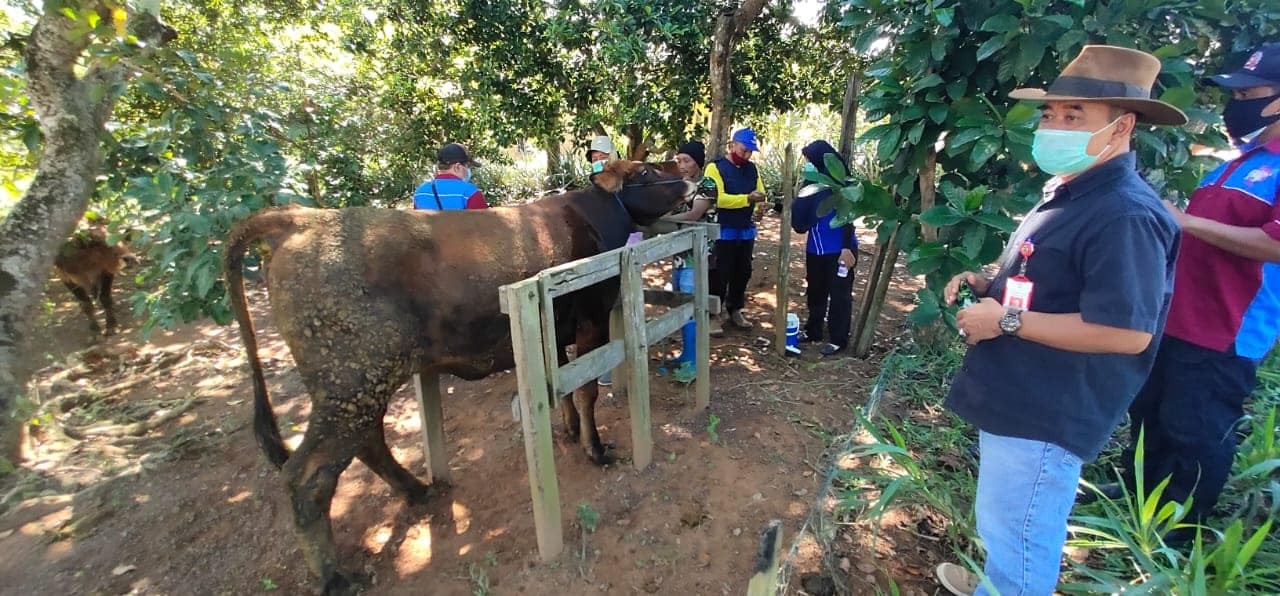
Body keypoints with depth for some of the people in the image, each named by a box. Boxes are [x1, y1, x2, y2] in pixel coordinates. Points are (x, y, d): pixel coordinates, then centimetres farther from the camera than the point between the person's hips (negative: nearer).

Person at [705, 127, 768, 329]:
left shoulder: (752, 168, 10)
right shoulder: (715, 167, -10)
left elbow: (761, 192, 11)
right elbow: (717, 198, -22)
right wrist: (748, 198, -27)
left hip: (746, 231, 6)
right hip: (723, 232, -6)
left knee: (742, 273, 13)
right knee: (720, 274, 0)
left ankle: (735, 311, 28)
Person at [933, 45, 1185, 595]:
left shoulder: (1126, 215, -22)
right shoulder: (1067, 193, 11)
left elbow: (1127, 332, -27)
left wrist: (1006, 320, -23)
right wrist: (986, 285, 4)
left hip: (1047, 417, -11)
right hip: (1017, 401, 11)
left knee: (1018, 539, 7)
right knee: (1003, 526, 29)